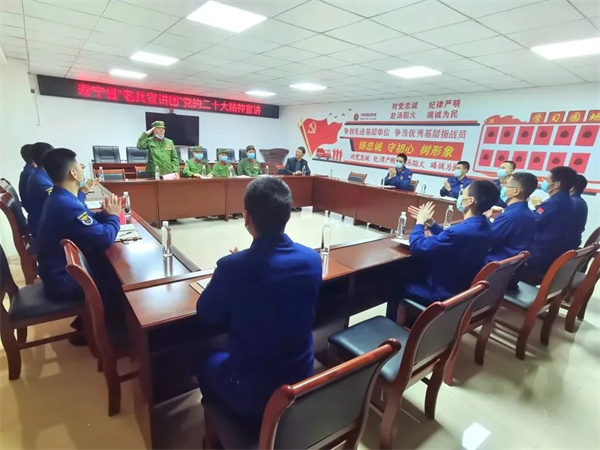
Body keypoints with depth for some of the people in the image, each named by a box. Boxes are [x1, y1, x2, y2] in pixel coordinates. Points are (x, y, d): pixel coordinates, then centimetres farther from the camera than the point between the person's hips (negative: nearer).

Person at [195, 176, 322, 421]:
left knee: (207, 362, 27)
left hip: (250, 393, -4)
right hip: (301, 383, 5)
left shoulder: (233, 266, -27)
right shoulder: (313, 259, -13)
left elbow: (206, 316, -7)